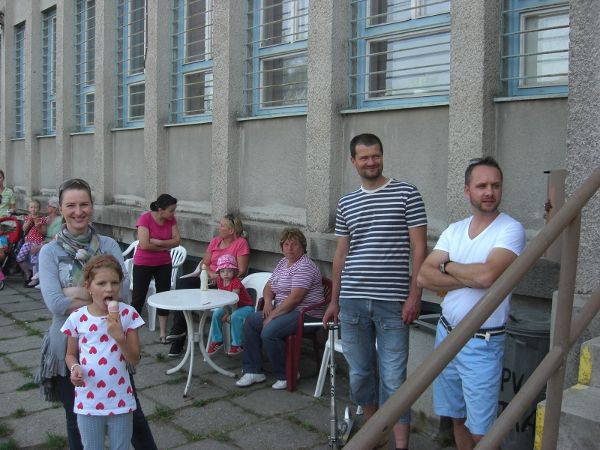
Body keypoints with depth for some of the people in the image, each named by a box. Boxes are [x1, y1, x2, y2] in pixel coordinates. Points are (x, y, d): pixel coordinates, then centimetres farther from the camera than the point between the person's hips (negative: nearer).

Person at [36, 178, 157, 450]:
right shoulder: (50, 251, -4)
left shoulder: (108, 245, -1)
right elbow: (55, 303, -16)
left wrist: (78, 292, -18)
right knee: (77, 420, 15)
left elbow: (122, 289, -15)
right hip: (68, 344, 0)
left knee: (131, 413, 9)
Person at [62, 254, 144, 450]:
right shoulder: (77, 318, -7)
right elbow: (71, 355, 7)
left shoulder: (128, 314, -10)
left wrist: (119, 336, -25)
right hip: (88, 401, 1)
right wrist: (75, 368, -15)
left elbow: (135, 359, -9)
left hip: (120, 401, -1)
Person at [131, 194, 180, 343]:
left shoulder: (171, 219, -4)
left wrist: (158, 242, -23)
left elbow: (177, 241, -9)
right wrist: (166, 246, -16)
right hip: (143, 264, -5)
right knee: (138, 298, 2)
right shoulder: (145, 218, -19)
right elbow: (144, 244, -26)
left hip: (164, 264, 5)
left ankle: (163, 333, 18)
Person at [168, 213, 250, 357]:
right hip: (208, 279, 6)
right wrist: (211, 274, -8)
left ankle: (179, 329, -9)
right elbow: (204, 263, 13)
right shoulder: (215, 241, 15)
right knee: (182, 282, -22)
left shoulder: (241, 243, -4)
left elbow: (241, 271, -9)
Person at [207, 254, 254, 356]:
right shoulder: (220, 281, -2)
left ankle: (237, 344, -21)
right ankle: (217, 341, 1)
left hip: (246, 306, -7)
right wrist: (225, 311, -15)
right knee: (216, 313, -11)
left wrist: (228, 314, -27)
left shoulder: (236, 282, -24)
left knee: (235, 317, -33)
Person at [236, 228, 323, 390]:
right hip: (283, 311, 10)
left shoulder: (305, 267, -15)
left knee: (269, 331, -28)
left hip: (305, 315, -10)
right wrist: (268, 301, -3)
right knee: (250, 322, 1)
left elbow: (294, 298, -22)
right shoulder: (282, 263, 15)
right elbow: (268, 287, 19)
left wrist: (272, 315, -19)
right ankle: (253, 371, 5)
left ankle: (286, 376, -8)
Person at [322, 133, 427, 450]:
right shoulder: (346, 203, 11)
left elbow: (419, 248, -3)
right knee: (360, 373, 13)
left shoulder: (406, 193, -1)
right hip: (352, 301, 4)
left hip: (392, 302, -4)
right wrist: (334, 300, 15)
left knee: (393, 379, -1)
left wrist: (414, 296, -9)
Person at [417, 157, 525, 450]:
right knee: (457, 417, 18)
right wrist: (470, 279, -15)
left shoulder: (511, 230, -11)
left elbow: (487, 275, -27)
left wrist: (447, 266, -9)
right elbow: (424, 276, -3)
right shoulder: (454, 231, 6)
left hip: (482, 343, -5)